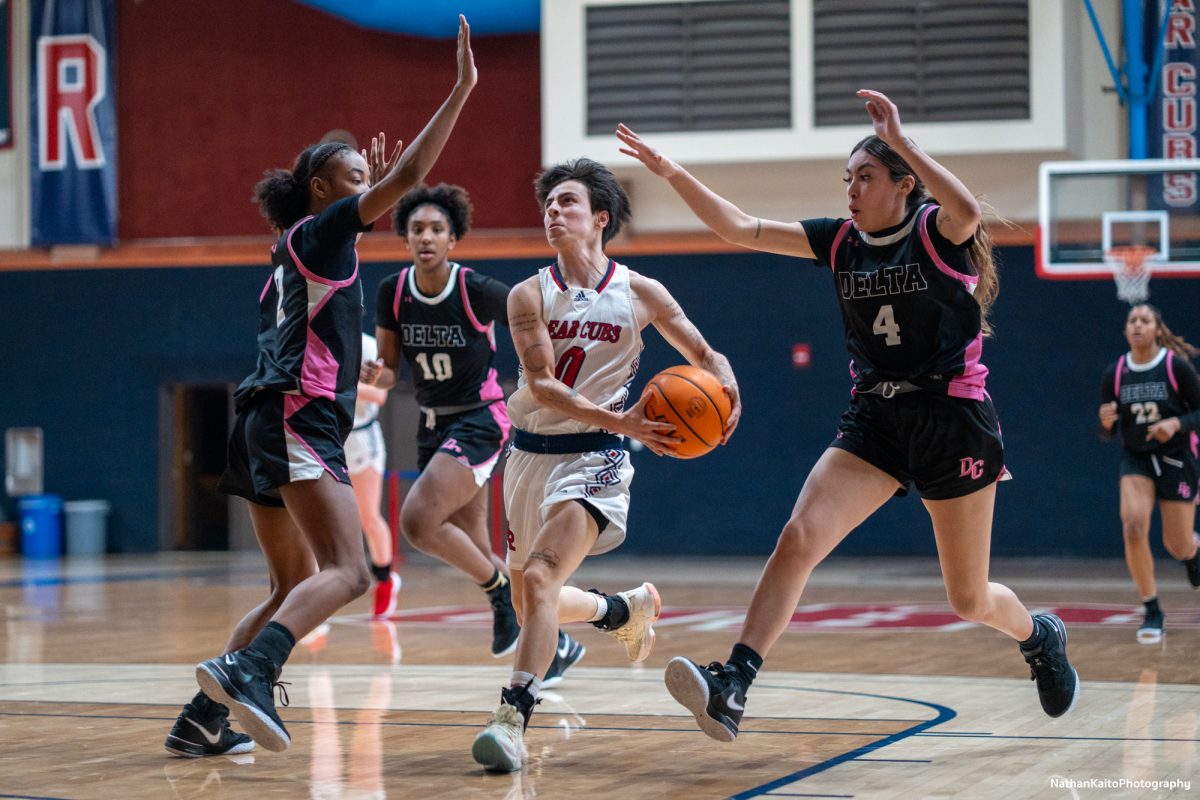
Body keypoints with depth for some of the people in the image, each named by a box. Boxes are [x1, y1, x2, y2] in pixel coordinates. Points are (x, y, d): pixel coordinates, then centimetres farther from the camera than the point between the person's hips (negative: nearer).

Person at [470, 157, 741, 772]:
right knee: (527, 596, 17)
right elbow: (541, 384, -14)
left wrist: (725, 386, -16)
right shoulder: (530, 295, -1)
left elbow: (705, 354, 9)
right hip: (532, 452, 4)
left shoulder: (640, 294, -1)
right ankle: (626, 609, 45)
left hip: (592, 459, -4)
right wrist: (618, 420, -29)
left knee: (539, 578, -25)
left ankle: (513, 716, -28)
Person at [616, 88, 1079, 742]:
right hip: (873, 420, 4)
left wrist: (899, 140, -36)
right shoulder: (840, 242, 6)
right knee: (797, 539, -20)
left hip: (953, 422, -4)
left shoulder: (937, 233, -8)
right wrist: (671, 172, -8)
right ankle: (730, 690, -29)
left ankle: (1040, 637, 43)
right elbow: (738, 228, 2)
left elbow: (968, 212, -34)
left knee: (969, 600, 8)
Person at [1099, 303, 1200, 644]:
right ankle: (1152, 612, -9)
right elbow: (1109, 432, 2)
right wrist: (1106, 421, -21)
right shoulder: (1114, 374, -5)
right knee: (1133, 527, -21)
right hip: (1135, 459, 2)